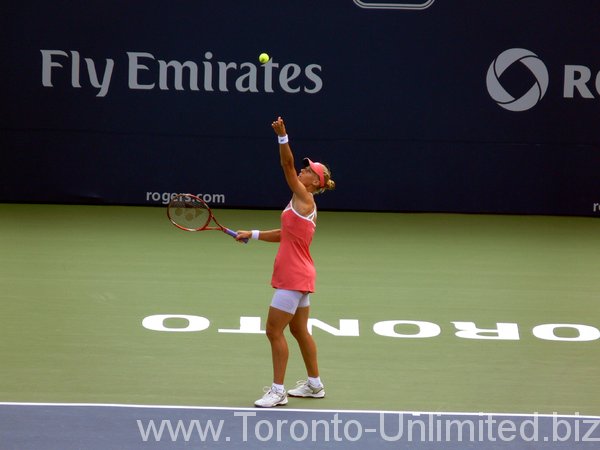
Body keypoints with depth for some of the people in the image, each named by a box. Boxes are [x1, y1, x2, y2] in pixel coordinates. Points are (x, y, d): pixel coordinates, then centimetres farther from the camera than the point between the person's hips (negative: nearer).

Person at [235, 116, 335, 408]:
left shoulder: (304, 198, -12)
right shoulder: (302, 204, 13)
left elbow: (287, 165, -25)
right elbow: (284, 234, 20)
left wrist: (283, 137, -34)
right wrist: (252, 235, 17)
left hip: (294, 278, -10)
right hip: (298, 277, 10)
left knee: (274, 331, -5)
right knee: (299, 330, 18)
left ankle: (278, 390, 0)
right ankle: (314, 384, 28)